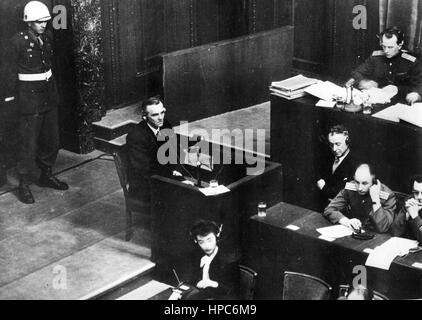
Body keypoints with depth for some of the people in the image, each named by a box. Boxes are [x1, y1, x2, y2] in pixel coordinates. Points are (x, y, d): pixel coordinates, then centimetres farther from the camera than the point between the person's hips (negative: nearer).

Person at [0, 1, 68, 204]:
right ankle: (24, 185, 7)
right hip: (30, 98, -7)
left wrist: (53, 89, 15)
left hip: (49, 96, 7)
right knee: (29, 143, -3)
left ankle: (46, 175, 32)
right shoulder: (17, 42, -14)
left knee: (51, 140, 15)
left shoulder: (47, 38, 5)